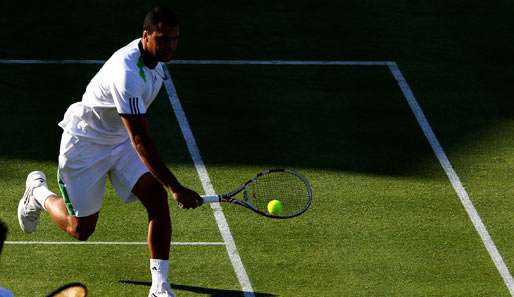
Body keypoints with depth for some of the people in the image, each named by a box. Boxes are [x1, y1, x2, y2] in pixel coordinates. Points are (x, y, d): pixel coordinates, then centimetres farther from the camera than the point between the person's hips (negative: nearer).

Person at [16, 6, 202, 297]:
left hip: (121, 139, 7)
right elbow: (140, 141, -39)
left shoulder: (156, 57, -8)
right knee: (81, 229, 3)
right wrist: (177, 188, -41)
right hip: (85, 141, -7)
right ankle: (38, 191, 35)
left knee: (157, 197, -15)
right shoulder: (127, 74, -37)